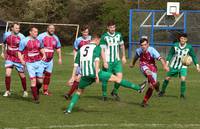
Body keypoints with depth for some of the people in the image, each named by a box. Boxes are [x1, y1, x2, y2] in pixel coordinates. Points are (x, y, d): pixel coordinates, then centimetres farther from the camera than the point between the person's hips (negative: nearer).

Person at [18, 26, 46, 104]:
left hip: (39, 62, 4)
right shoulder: (24, 41, -7)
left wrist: (44, 55, 5)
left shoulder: (38, 40, 6)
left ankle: (36, 92, 32)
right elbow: (19, 52, -1)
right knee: (33, 80, -12)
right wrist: (22, 60, -16)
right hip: (30, 64, -4)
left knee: (40, 81, 3)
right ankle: (35, 98, -3)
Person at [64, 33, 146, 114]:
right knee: (117, 79, 2)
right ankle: (138, 88, 4)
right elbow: (96, 60, -13)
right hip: (94, 72, -5)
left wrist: (73, 77, 17)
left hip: (85, 74, 5)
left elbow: (76, 64, 17)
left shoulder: (81, 48, 21)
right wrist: (97, 74, -20)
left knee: (79, 91, 26)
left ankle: (69, 109, 14)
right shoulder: (97, 47, 5)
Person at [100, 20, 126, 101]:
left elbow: (122, 45, 22)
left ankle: (115, 92, 13)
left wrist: (123, 56, 22)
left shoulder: (118, 35, 6)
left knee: (119, 76, -10)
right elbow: (102, 50, -9)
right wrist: (104, 62, -16)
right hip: (108, 61, -3)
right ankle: (104, 95, 18)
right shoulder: (104, 37, -9)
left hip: (117, 61, 3)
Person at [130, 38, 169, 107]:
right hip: (144, 66, 1)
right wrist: (133, 64, 31)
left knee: (151, 86, -7)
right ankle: (155, 84, -60)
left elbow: (160, 58, -36)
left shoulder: (152, 50, -24)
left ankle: (144, 101, 10)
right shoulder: (138, 51, -12)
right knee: (148, 72, -38)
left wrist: (165, 65, -53)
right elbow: (136, 57, 13)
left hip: (152, 67, -1)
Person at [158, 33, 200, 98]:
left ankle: (182, 94, -3)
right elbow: (170, 54, -1)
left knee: (183, 79, -20)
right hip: (174, 65, 1)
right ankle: (162, 91, 30)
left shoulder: (189, 47, -10)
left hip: (183, 66, -1)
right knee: (167, 78, 6)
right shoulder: (175, 45, -11)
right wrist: (167, 62, -13)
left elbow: (193, 56, -1)